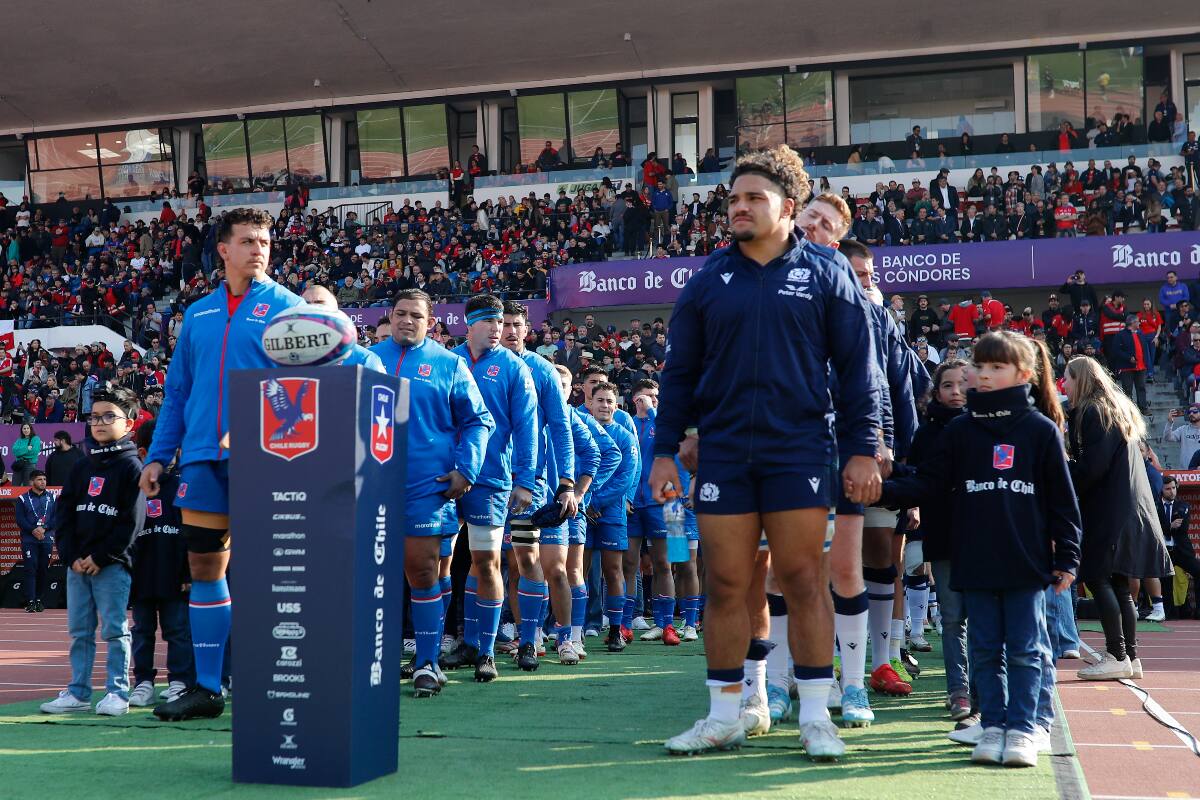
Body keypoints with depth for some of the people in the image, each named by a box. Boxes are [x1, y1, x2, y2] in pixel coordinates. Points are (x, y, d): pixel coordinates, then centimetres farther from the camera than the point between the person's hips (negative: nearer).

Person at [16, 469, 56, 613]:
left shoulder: (51, 498, 10)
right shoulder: (23, 499, 4)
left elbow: (56, 517, 3)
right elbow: (20, 520, -3)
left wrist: (44, 528, -12)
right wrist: (33, 530, -16)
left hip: (47, 539, 2)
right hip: (29, 540, -2)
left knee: (43, 569, 4)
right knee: (31, 569, -7)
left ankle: (39, 599, 13)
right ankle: (30, 601, -8)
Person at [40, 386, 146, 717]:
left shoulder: (131, 466, -3)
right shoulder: (82, 468, 15)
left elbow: (132, 521, -10)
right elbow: (64, 513, 11)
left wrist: (100, 557, -13)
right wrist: (71, 556, -3)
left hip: (112, 564, -6)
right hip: (77, 564, 6)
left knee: (114, 629, -3)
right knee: (79, 630, 9)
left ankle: (117, 692, 2)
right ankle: (78, 692, 15)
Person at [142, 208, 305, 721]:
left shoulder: (286, 307, 1)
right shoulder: (197, 314, 15)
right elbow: (177, 392, 18)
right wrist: (158, 456, 12)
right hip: (202, 457, 5)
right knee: (203, 567, 7)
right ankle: (206, 687, 16)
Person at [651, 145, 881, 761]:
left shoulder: (825, 271, 3)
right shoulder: (708, 280, 9)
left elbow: (856, 365, 3)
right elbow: (679, 371, 11)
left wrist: (863, 449, -2)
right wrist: (665, 449, 5)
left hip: (799, 450, -2)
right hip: (723, 451, 2)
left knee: (804, 580, 1)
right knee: (726, 584, 5)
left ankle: (815, 718, 12)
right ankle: (724, 717, 16)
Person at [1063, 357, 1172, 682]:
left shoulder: (1093, 412, -10)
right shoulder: (1116, 409, 20)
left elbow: (1091, 467, -17)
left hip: (1109, 511, -10)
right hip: (1127, 508, 10)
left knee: (1097, 578, -9)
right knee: (1118, 585, 9)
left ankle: (1117, 657, -11)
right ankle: (1130, 657, 10)